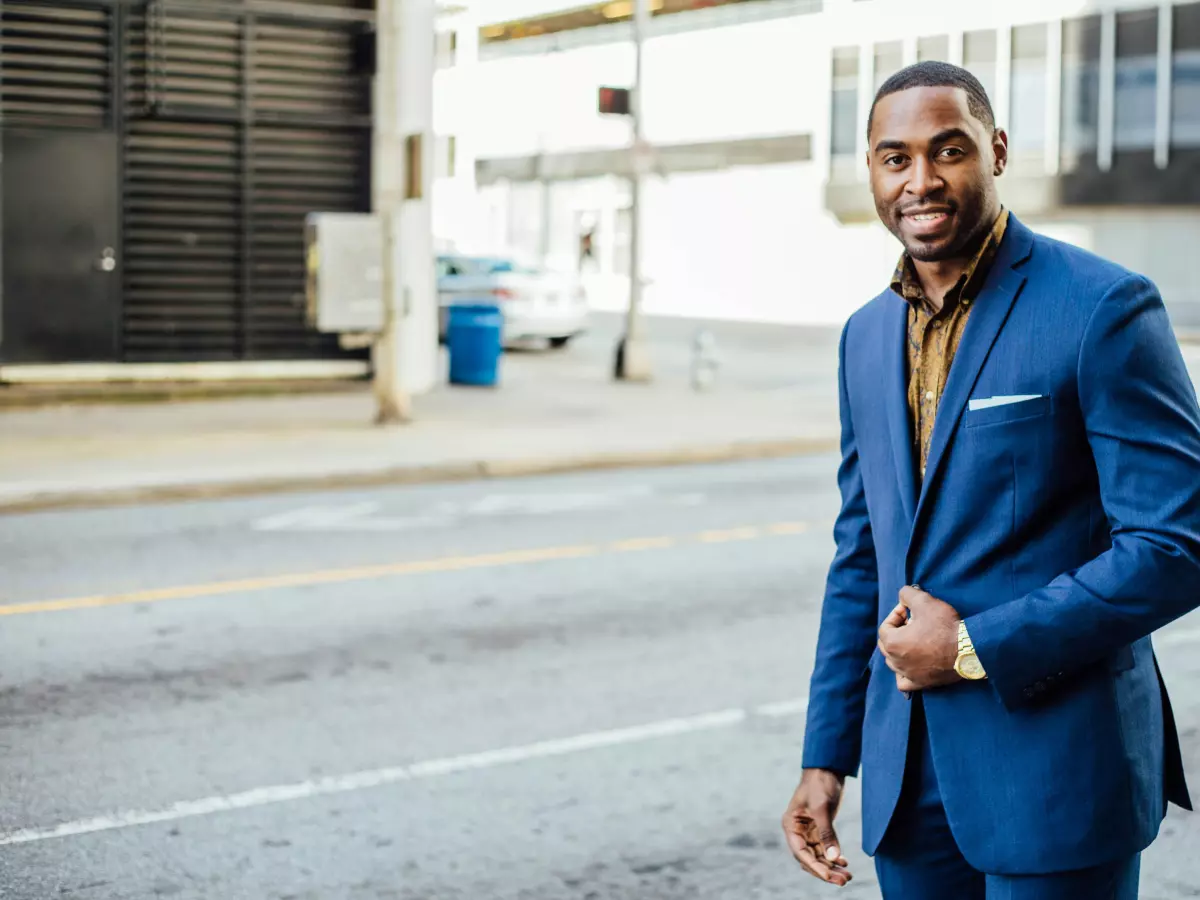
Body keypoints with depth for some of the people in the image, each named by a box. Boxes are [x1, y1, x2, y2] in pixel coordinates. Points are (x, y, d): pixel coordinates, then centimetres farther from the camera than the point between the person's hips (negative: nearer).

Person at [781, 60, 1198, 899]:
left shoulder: (1103, 309, -11)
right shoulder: (868, 335, 10)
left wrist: (976, 647, -15)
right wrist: (826, 756, 12)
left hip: (1055, 768, -6)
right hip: (908, 772, 6)